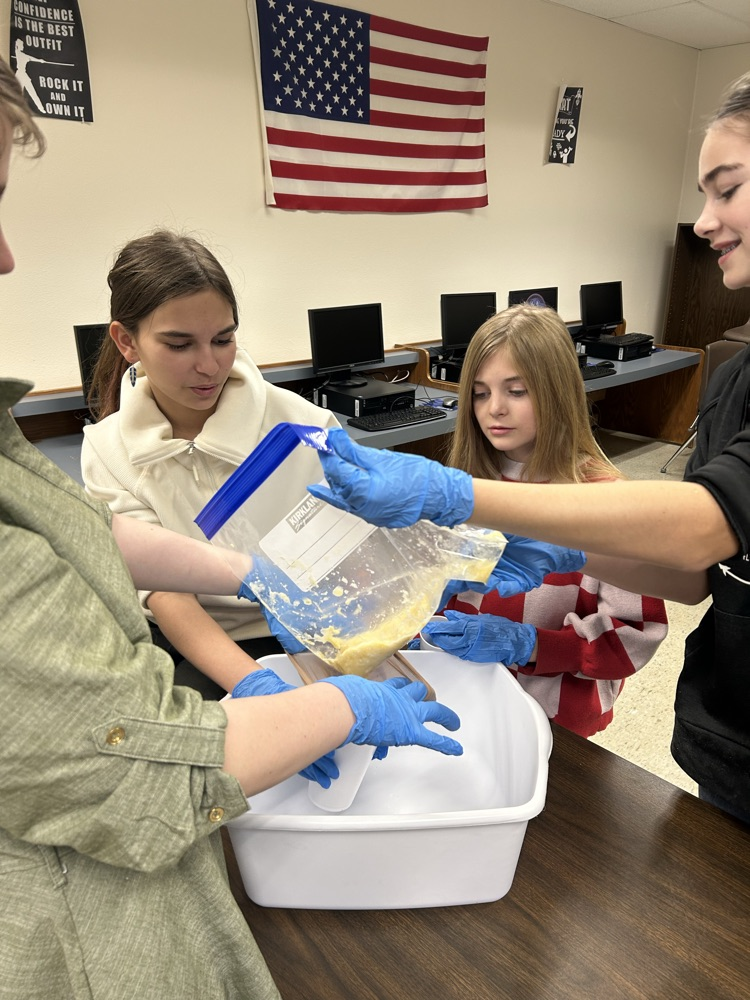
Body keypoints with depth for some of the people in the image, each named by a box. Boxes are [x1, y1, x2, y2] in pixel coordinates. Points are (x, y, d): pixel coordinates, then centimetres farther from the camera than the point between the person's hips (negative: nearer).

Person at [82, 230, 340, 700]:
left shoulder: (302, 426, -14)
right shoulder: (107, 450, -6)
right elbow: (164, 591, -16)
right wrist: (253, 683, -32)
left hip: (291, 638, -2)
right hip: (179, 640, 3)